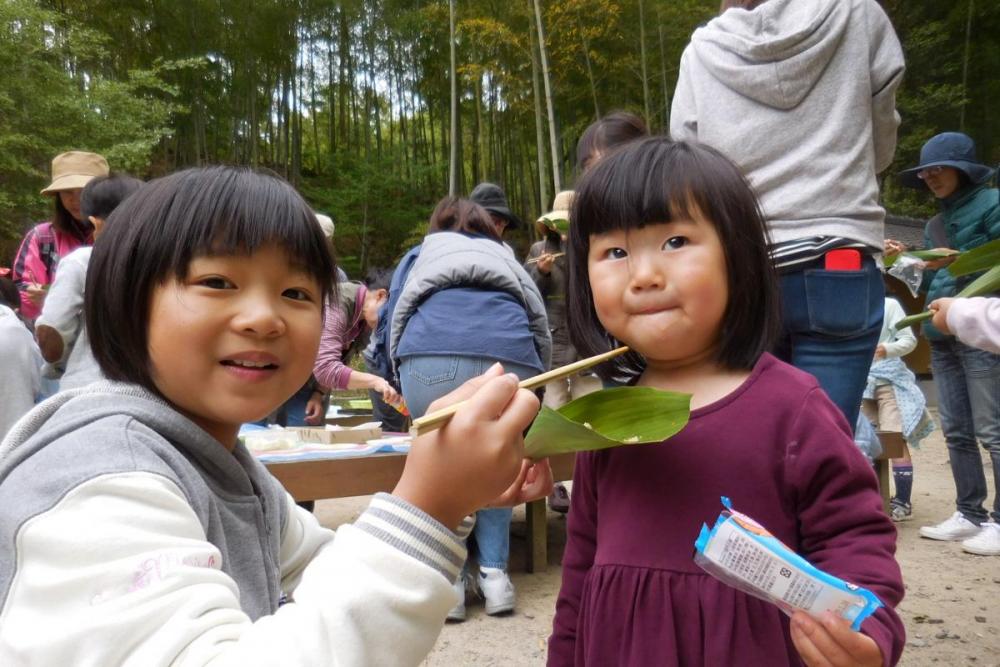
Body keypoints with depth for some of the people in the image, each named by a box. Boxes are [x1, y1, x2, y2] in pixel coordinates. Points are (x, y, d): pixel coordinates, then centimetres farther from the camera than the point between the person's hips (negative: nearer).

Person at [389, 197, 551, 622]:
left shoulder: (420, 255, 32)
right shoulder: (507, 259, 36)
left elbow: (394, 323, 25)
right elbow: (541, 327, 28)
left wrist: (404, 383, 38)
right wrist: (531, 382, 41)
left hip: (432, 358, -1)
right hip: (511, 360, 2)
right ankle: (494, 574, 13)